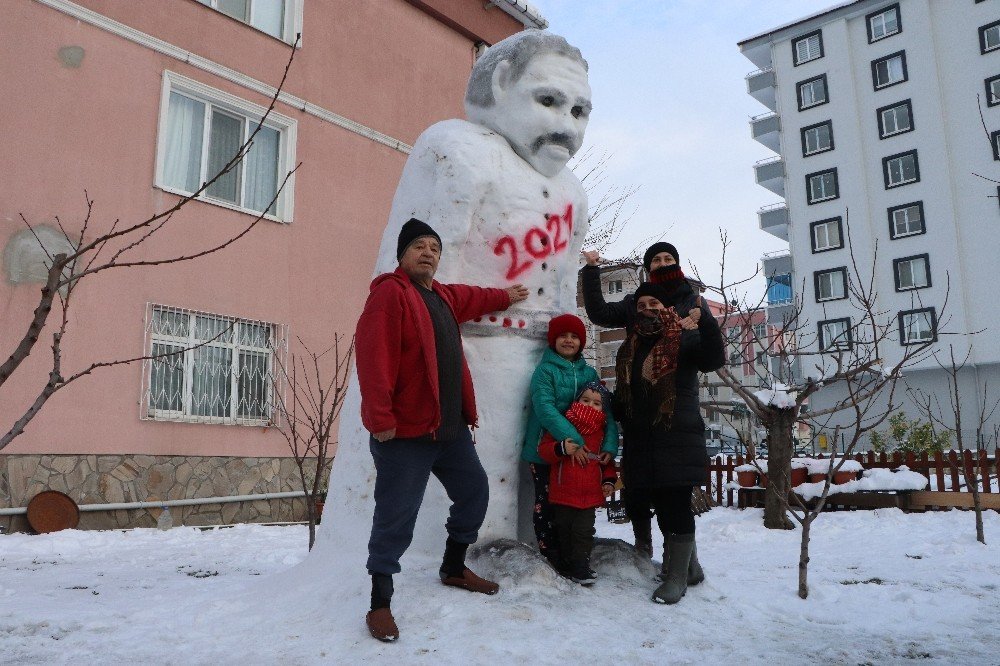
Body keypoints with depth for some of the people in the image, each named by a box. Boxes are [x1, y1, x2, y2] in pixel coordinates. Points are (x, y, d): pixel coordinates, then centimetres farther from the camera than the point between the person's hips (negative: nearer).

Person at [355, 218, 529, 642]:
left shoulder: (444, 297, 15)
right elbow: (373, 355, -22)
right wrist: (380, 417, -26)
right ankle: (380, 604, 12)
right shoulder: (390, 293, -13)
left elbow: (473, 298, 39)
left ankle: (454, 569, 40)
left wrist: (505, 297, 53)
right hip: (404, 431, -9)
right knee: (396, 520, -3)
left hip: (450, 427, 10)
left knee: (474, 492, 20)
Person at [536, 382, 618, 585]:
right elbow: (544, 449, -8)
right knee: (563, 530, 10)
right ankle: (567, 565, 25)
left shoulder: (602, 432, 8)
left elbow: (607, 461, 18)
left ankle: (580, 567, 14)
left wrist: (609, 480, 4)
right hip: (563, 492, -2)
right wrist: (561, 448, -25)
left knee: (584, 532, 3)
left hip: (590, 495, 2)